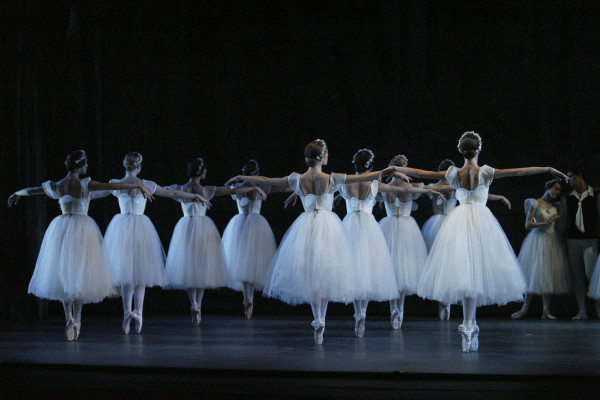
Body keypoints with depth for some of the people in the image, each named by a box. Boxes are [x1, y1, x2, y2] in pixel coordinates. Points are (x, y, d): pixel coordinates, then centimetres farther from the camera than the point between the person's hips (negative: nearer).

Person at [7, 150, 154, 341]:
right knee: (80, 274, 3)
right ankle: (76, 320, -1)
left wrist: (16, 194, 36)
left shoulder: (57, 186, 2)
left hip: (61, 231, 4)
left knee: (64, 273, 14)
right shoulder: (85, 184, -12)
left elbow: (30, 190, 16)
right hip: (82, 230, -4)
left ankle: (69, 318, 11)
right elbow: (112, 186, -20)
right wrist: (138, 186, -16)